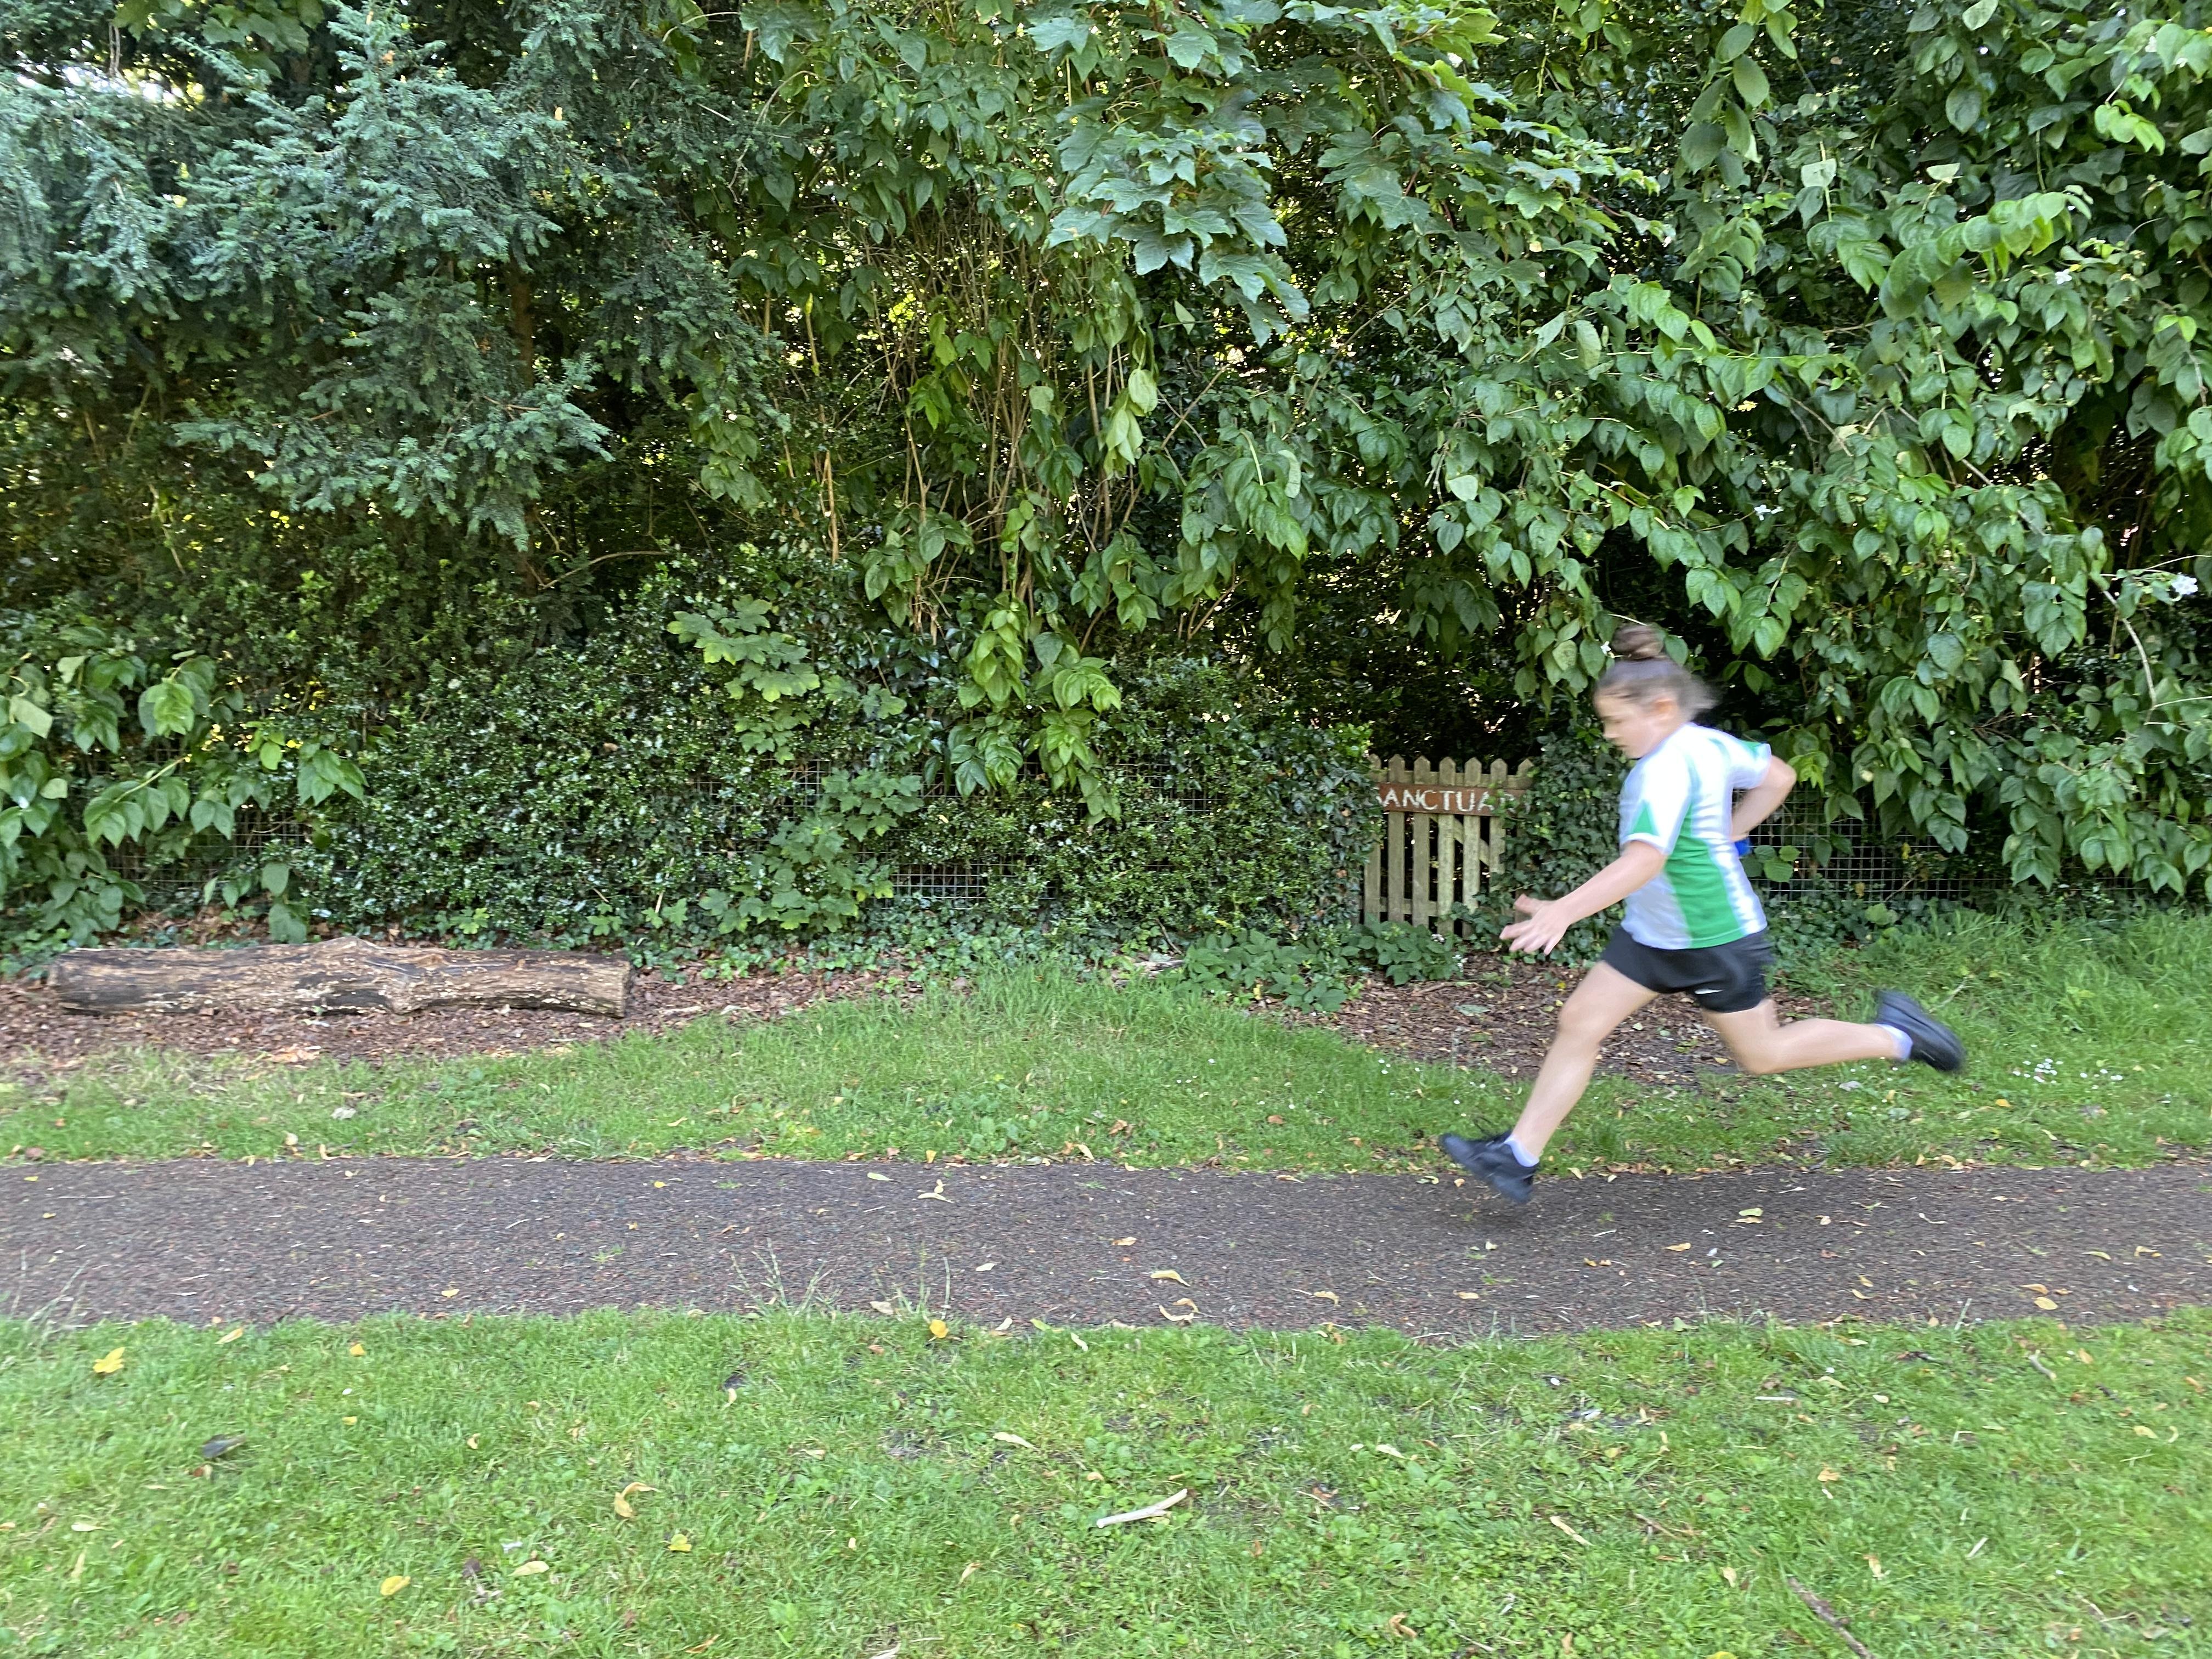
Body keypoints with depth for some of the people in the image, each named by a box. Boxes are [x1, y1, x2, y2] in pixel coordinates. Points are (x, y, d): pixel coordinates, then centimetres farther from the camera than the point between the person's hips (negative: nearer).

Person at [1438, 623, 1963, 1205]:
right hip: (1652, 933, 9)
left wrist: (1563, 912, -47)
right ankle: (1519, 1156, 3)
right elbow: (1776, 776, 16)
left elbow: (1644, 861, -40)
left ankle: (1894, 1036, 29)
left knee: (1763, 1054, 10)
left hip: (1714, 940, -9)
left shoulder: (1668, 769, -27)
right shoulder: (1708, 742, 1)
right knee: (1580, 1022, 1)